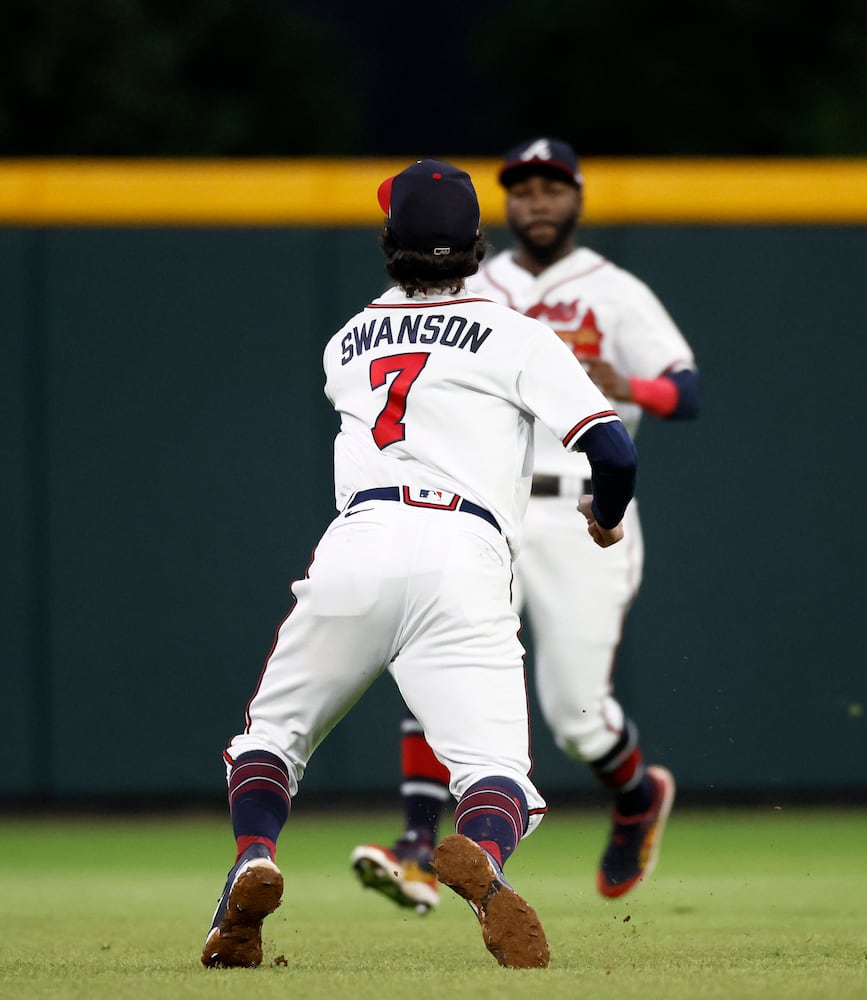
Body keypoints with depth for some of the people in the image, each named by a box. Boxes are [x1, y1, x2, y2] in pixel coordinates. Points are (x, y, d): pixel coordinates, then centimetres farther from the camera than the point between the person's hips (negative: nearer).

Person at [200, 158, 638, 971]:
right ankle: (482, 859, -42)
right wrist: (606, 516, 27)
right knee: (494, 769, -8)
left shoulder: (345, 344, 26)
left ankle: (254, 859, -7)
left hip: (354, 545, 2)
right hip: (461, 558, -2)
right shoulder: (513, 336, 14)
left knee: (274, 731, 21)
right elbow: (613, 450, 6)